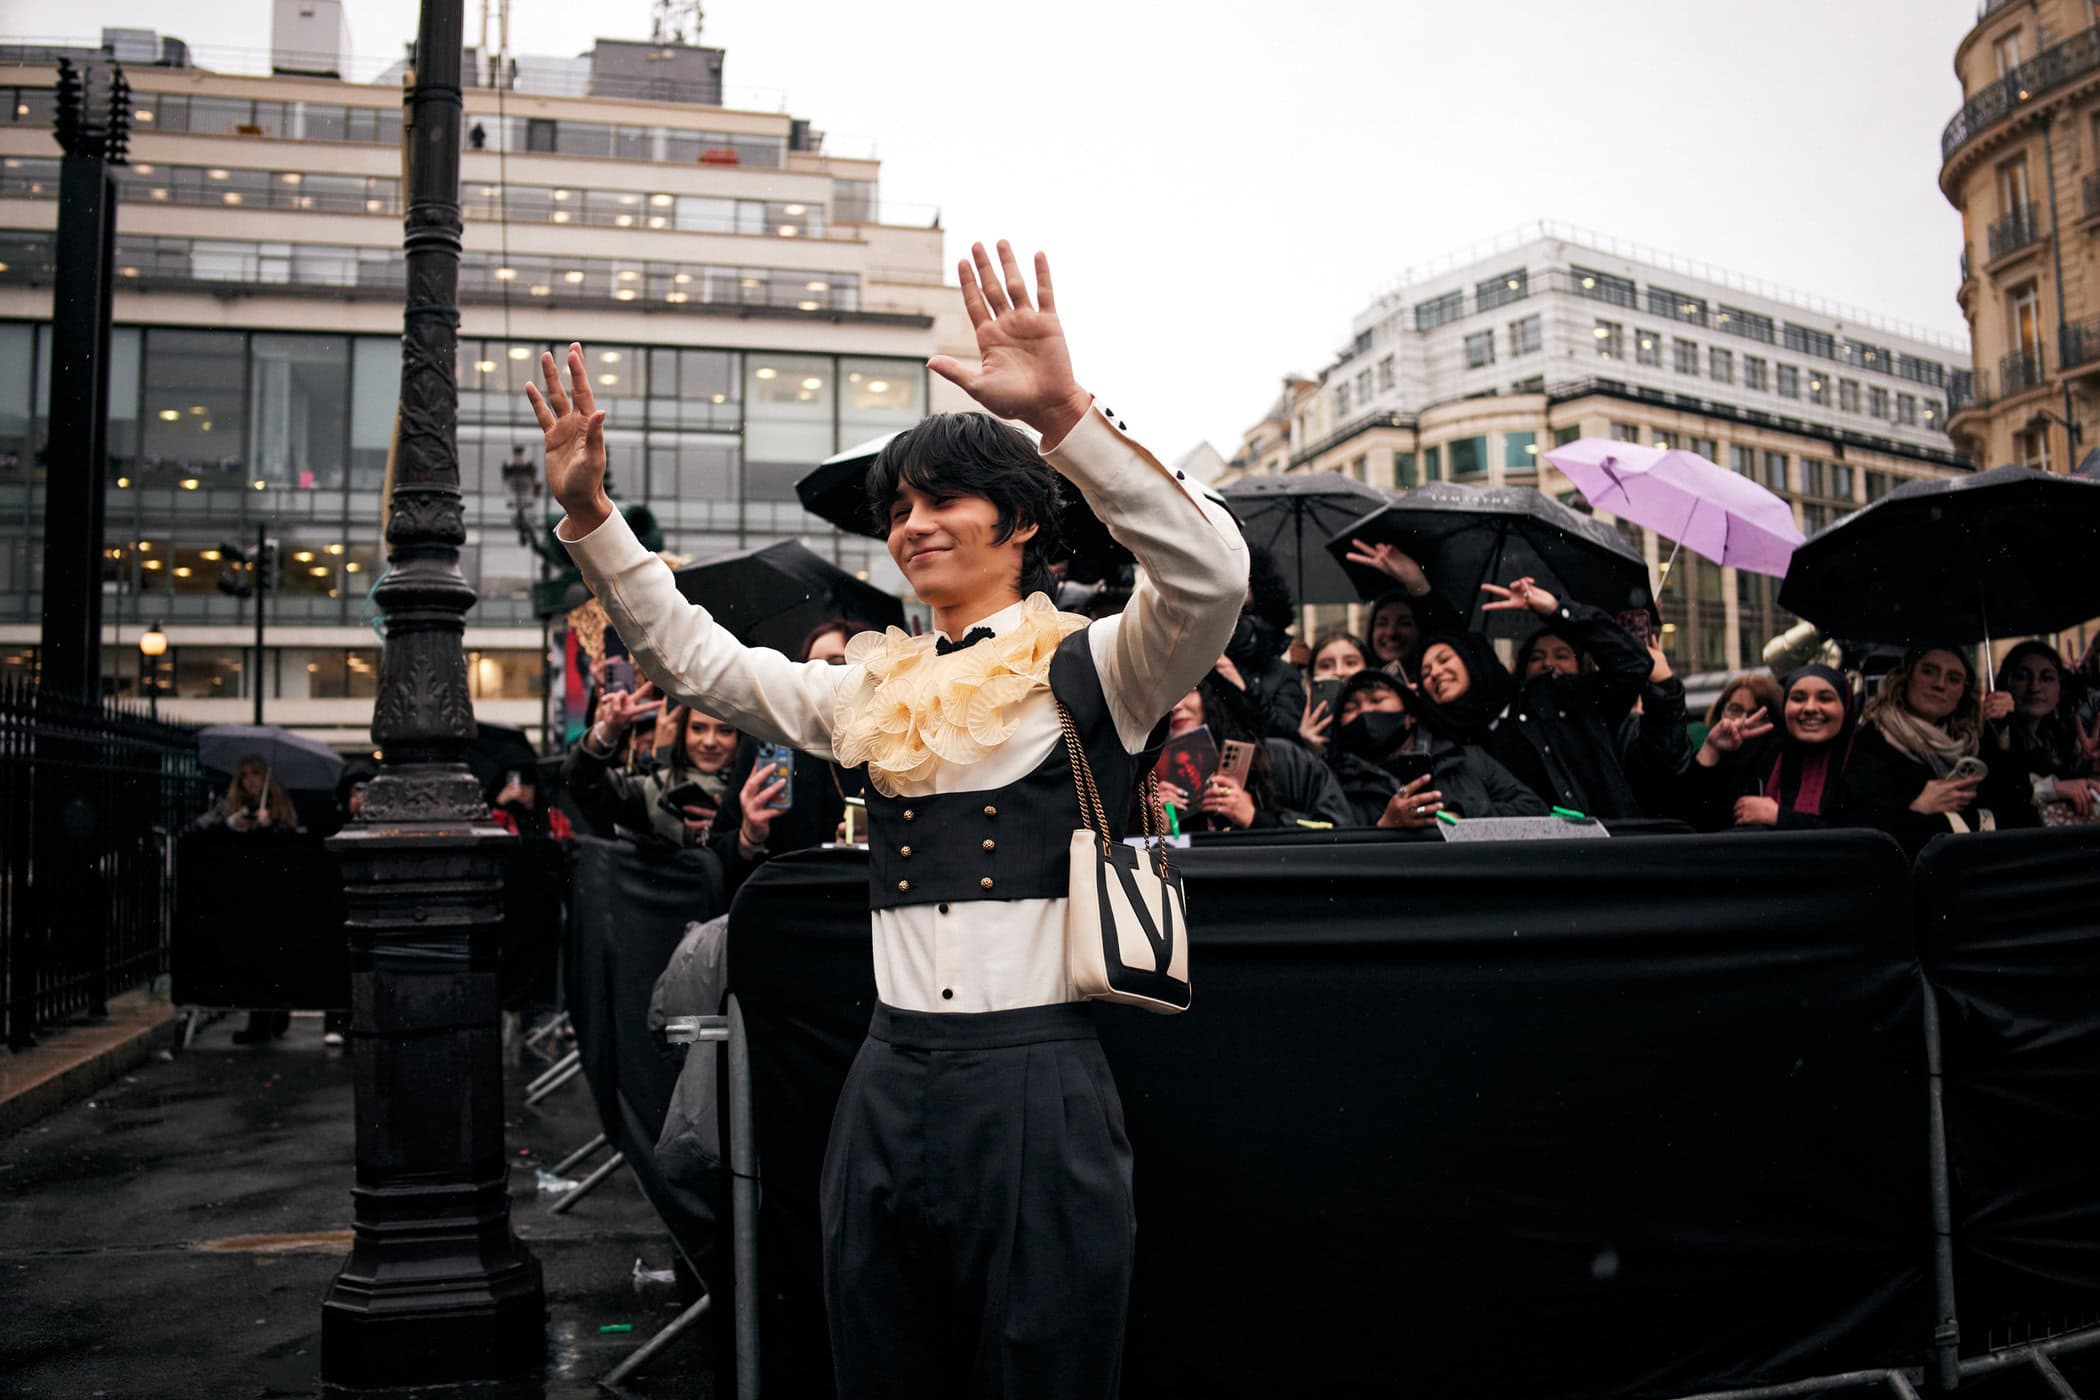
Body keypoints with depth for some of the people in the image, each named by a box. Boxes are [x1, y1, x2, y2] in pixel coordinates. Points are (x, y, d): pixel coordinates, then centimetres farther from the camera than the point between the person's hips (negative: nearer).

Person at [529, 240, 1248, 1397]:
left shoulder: (1087, 672, -4)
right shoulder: (875, 693, 14)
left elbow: (1211, 576, -22)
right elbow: (697, 661, 21)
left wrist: (1065, 414, -32)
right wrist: (591, 514, 12)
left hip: (1035, 1089, -5)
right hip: (889, 1086, 6)